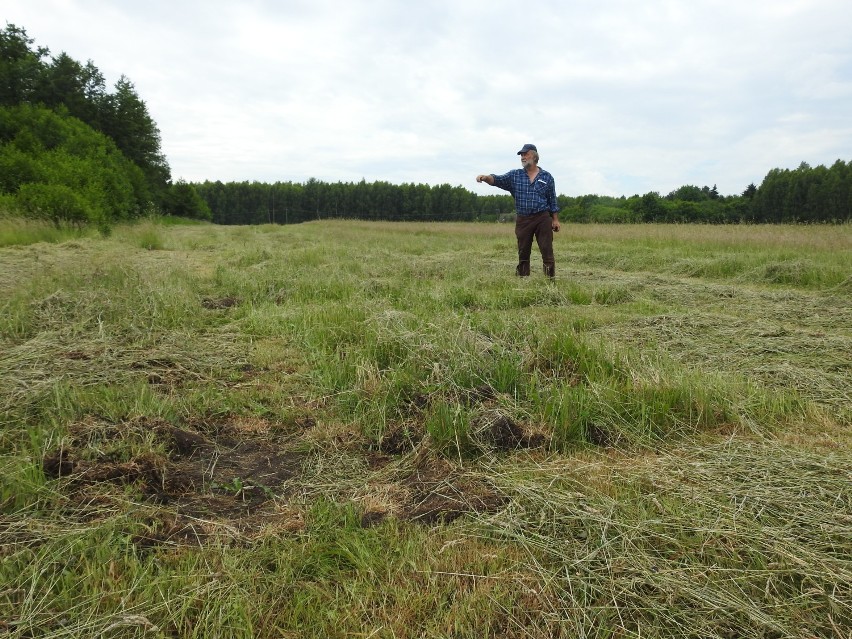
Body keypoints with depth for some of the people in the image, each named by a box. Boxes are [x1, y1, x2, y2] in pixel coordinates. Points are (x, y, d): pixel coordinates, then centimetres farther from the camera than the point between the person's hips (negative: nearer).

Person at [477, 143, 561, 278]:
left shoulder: (547, 177, 6)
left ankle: (551, 279, 1)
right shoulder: (515, 175, 9)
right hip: (523, 220, 2)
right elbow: (498, 180, -6)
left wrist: (555, 220, 3)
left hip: (543, 219, -2)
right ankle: (522, 279, 15)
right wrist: (486, 177, -26)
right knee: (523, 252, 7)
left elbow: (552, 200, 7)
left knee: (547, 250, -4)